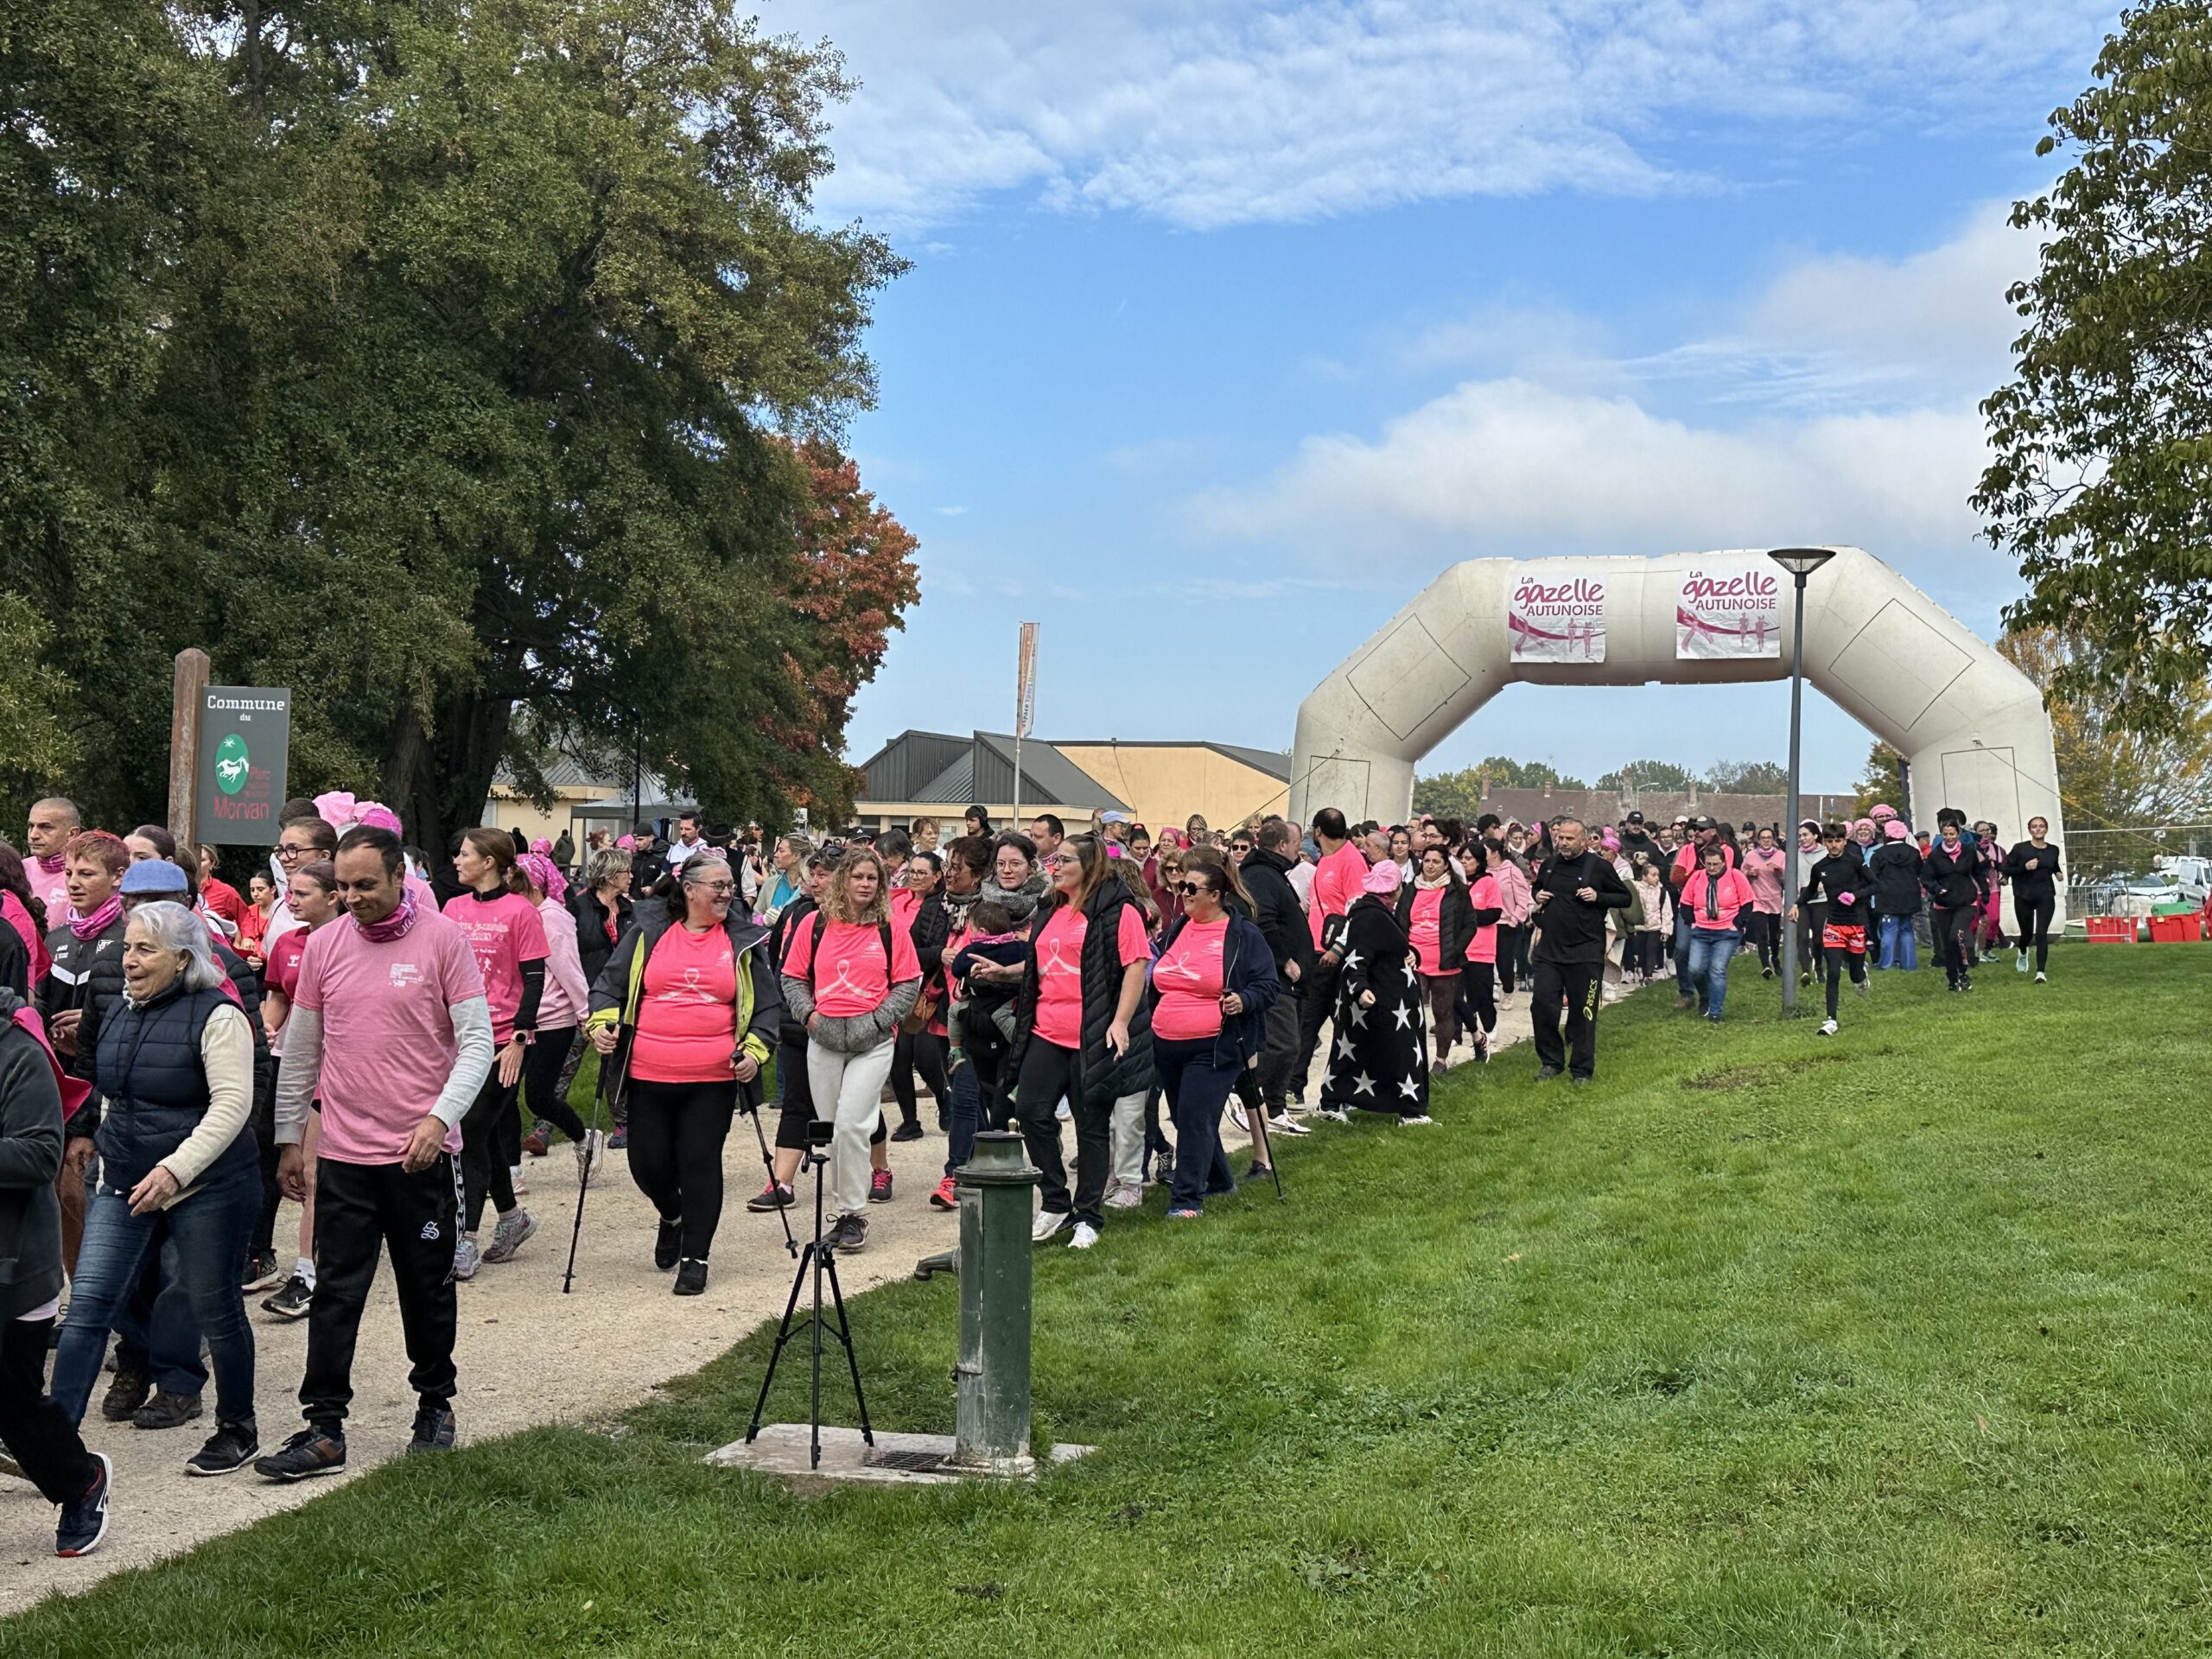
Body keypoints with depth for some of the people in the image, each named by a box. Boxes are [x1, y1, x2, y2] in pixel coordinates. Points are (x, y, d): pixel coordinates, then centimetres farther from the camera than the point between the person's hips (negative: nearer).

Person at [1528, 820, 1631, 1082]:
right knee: (1541, 1005, 0)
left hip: (1585, 952, -4)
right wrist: (1537, 896, 3)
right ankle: (1551, 1061, 18)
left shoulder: (1599, 866, -5)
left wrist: (1598, 897, -15)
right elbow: (1535, 887, 26)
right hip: (1549, 949, 4)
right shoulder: (1549, 864, 7)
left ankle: (1582, 1070, 15)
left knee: (1583, 1012, 3)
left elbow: (1625, 898, 1)